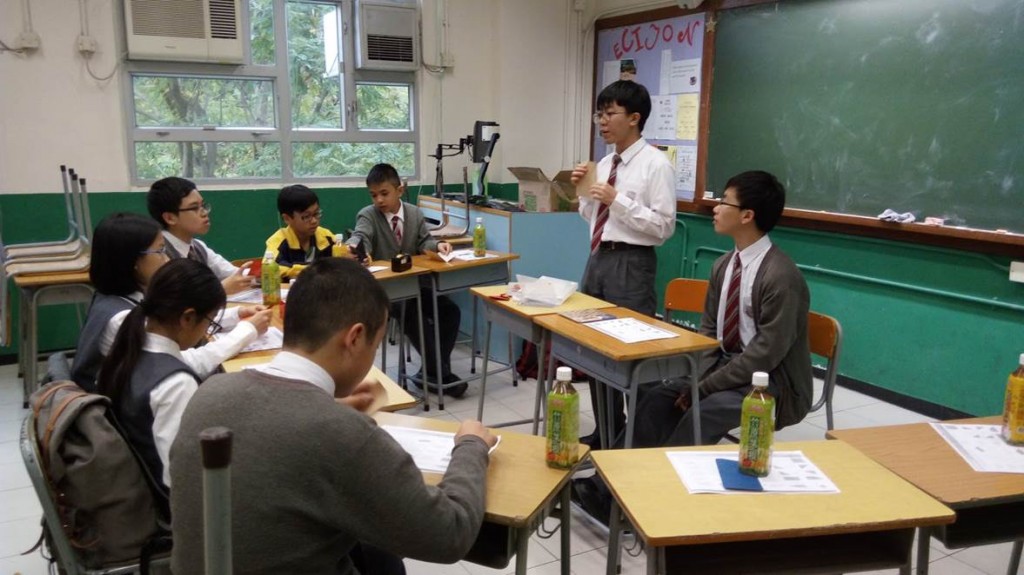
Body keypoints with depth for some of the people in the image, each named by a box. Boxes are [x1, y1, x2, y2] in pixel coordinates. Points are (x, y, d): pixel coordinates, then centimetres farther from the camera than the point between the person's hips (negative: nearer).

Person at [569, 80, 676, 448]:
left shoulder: (655, 164, -11)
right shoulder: (605, 163, 12)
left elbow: (663, 227, -16)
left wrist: (618, 199, -20)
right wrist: (584, 191, 2)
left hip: (631, 264, -8)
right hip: (598, 258, 8)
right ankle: (607, 430, 33)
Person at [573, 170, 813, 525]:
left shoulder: (781, 276, -21)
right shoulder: (724, 266, 6)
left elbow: (766, 354, -23)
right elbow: (708, 331, 10)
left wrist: (706, 387, -22)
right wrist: (697, 379, -8)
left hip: (772, 383, -8)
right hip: (727, 367, 8)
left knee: (703, 412, -30)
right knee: (658, 400, -12)